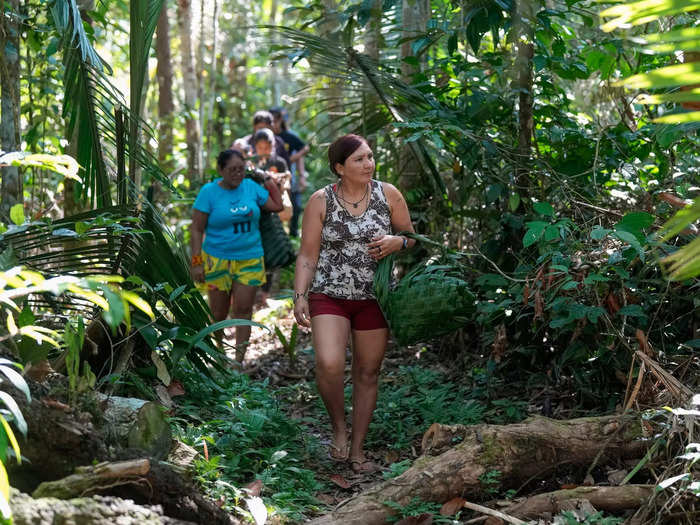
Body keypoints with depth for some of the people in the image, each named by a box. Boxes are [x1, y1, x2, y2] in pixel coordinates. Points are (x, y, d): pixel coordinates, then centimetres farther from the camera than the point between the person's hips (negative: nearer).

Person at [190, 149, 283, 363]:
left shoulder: (251, 186, 5)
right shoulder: (209, 192, -6)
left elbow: (277, 206, 17)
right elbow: (197, 229, -6)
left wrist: (271, 183, 14)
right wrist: (196, 262, -11)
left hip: (250, 259, 2)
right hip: (217, 260, -2)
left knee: (243, 310, -1)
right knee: (218, 314, 4)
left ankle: (239, 361, 4)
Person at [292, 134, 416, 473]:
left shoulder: (388, 195, 0)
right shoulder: (321, 202, -4)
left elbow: (412, 238, 9)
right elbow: (307, 256, -2)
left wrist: (397, 242, -14)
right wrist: (300, 297, -14)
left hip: (374, 297, 2)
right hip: (329, 296, -2)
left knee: (368, 373, 8)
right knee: (329, 364, -23)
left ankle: (357, 450, 22)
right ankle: (339, 428, 4)